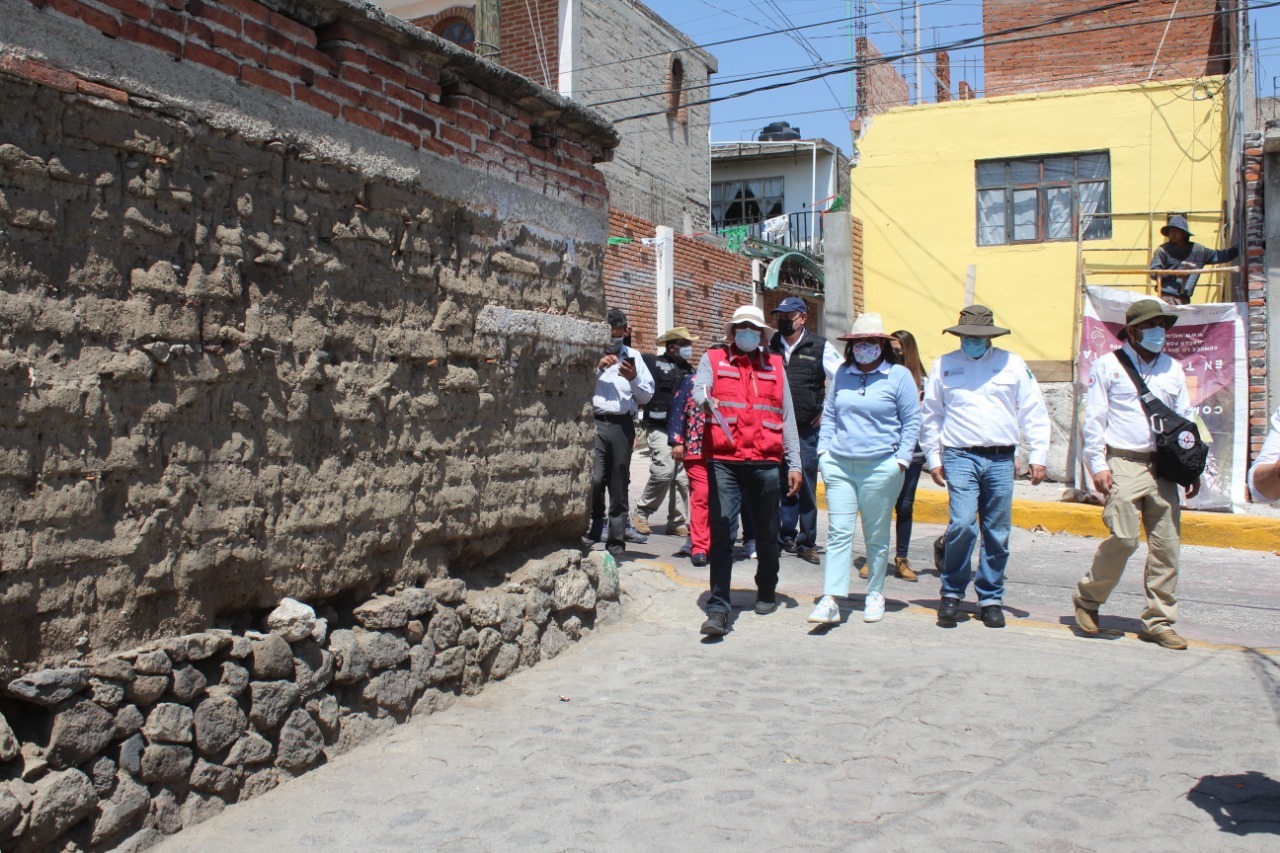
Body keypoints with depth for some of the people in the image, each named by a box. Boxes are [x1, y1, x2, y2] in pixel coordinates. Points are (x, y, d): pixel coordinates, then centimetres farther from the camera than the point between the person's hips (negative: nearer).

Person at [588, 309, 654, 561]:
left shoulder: (633, 356, 15)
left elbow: (646, 396, 14)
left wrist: (634, 378, -3)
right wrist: (597, 368, -11)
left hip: (622, 425, 3)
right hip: (594, 422, -3)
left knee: (619, 485, 6)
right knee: (595, 479, -15)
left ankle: (616, 543, 13)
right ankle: (592, 534, 1)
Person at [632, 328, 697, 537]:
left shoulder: (689, 370, 19)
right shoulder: (652, 363, 2)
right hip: (660, 429, -6)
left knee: (683, 477, 3)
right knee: (664, 471, -18)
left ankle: (678, 522, 12)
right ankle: (641, 514, -1)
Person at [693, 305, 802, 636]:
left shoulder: (775, 365, 15)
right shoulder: (713, 360, 9)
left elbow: (787, 417, 14)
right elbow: (698, 391, -9)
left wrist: (794, 463, 8)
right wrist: (706, 400, -33)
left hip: (765, 463, 3)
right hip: (724, 462, -2)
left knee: (767, 534, 13)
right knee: (721, 534, -8)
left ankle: (766, 593, 33)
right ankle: (718, 608, -7)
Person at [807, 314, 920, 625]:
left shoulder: (899, 375, 1)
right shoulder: (842, 374, 12)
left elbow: (912, 421, 2)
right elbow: (829, 414, 18)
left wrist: (902, 459, -5)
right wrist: (824, 449, 8)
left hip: (880, 468, -2)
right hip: (839, 465, 3)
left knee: (877, 535, 8)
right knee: (838, 532, -3)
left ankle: (875, 595, 22)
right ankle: (829, 601, -6)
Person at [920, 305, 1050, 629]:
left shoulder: (1012, 364, 9)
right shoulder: (944, 365, 9)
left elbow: (1034, 412, 10)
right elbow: (930, 415, 14)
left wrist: (1038, 456, 4)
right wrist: (933, 458, 10)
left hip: (1001, 459, 1)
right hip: (960, 457, -1)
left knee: (997, 534, 4)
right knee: (962, 524, -16)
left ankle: (991, 598, 18)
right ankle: (952, 593, 2)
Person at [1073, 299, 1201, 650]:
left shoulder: (1172, 368, 17)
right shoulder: (1108, 365, 4)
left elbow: (1185, 420, 20)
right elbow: (1093, 419, 0)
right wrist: (1098, 464, -8)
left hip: (1164, 468, 5)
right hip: (1124, 463, -5)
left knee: (1167, 544, 1)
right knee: (1123, 537, -14)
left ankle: (1158, 622, 11)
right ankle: (1087, 599, 9)